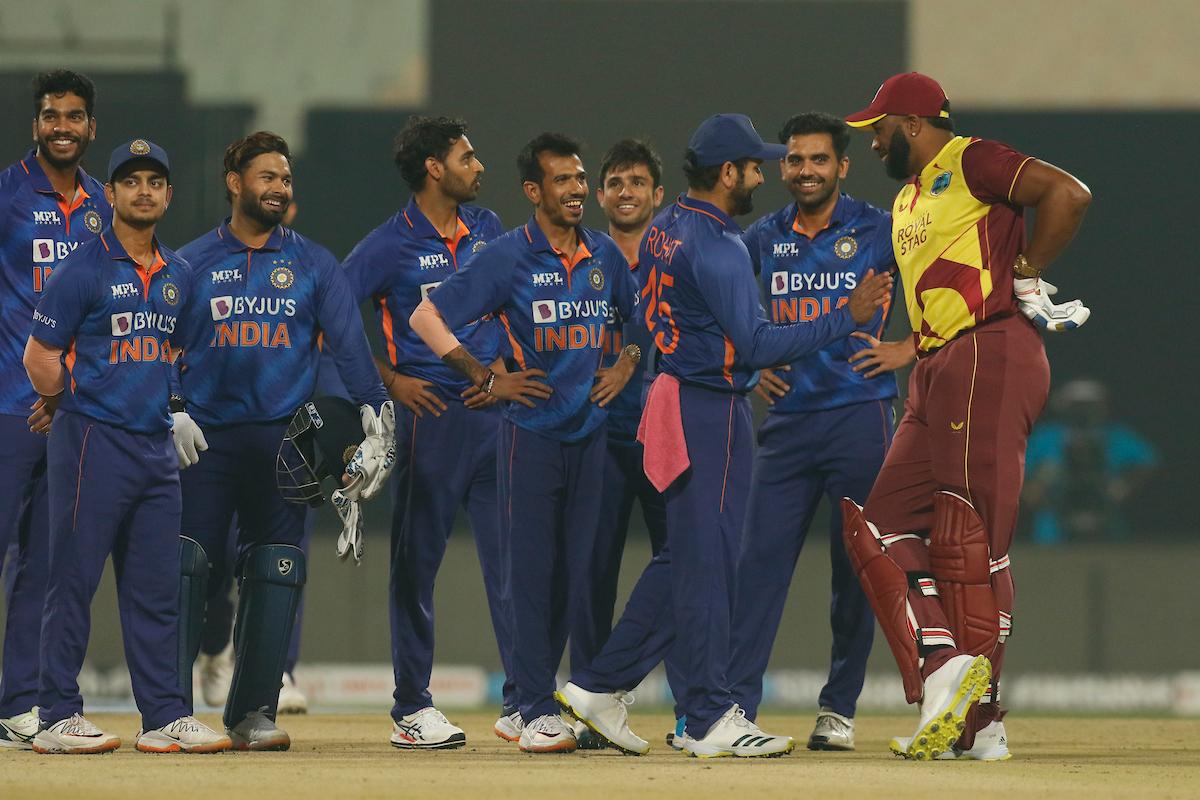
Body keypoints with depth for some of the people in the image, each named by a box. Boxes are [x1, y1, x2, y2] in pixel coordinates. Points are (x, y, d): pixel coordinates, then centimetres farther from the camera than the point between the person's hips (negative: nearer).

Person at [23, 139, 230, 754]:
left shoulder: (176, 275, 15)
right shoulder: (84, 269, -6)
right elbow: (40, 355, -5)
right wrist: (64, 406, 4)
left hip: (156, 444, 7)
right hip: (94, 445, -7)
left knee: (156, 586, 8)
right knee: (74, 580, -4)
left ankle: (165, 716, 11)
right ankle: (58, 717, -1)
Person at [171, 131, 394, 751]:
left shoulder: (313, 264, 10)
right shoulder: (192, 263, 8)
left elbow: (348, 341, 2)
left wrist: (375, 409, -11)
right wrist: (175, 413, -9)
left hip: (285, 439, 1)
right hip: (206, 438, -1)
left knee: (274, 576, 0)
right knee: (182, 566, -9)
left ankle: (254, 712, 5)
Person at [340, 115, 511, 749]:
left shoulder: (487, 229, 11)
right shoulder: (390, 244, -5)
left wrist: (503, 367, 5)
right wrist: (388, 381, -6)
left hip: (493, 409, 5)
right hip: (430, 414, -5)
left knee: (512, 555, 1)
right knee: (416, 561, 2)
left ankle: (522, 704, 4)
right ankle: (412, 709, 8)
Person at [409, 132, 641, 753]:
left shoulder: (605, 256, 8)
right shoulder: (507, 257, -7)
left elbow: (641, 317, 26)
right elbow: (425, 317, -7)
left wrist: (626, 368, 9)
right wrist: (487, 379, -9)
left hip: (591, 428, 4)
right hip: (531, 430, -4)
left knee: (584, 567, 6)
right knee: (533, 569, -4)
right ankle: (536, 710, -2)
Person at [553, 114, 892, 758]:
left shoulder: (663, 230, 11)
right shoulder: (716, 248, -18)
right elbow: (756, 343, -21)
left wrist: (749, 365, 23)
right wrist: (847, 318, -19)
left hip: (674, 390, 10)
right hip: (711, 411, -10)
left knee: (685, 558, 16)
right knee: (707, 561, -6)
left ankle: (600, 686, 19)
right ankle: (710, 719, -4)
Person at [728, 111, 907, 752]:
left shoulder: (880, 232, -1)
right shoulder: (762, 240, 10)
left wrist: (909, 350, -5)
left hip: (859, 416, -3)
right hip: (786, 415, 3)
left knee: (857, 567, 1)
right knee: (760, 561, -4)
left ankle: (839, 709, 8)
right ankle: (736, 704, -6)